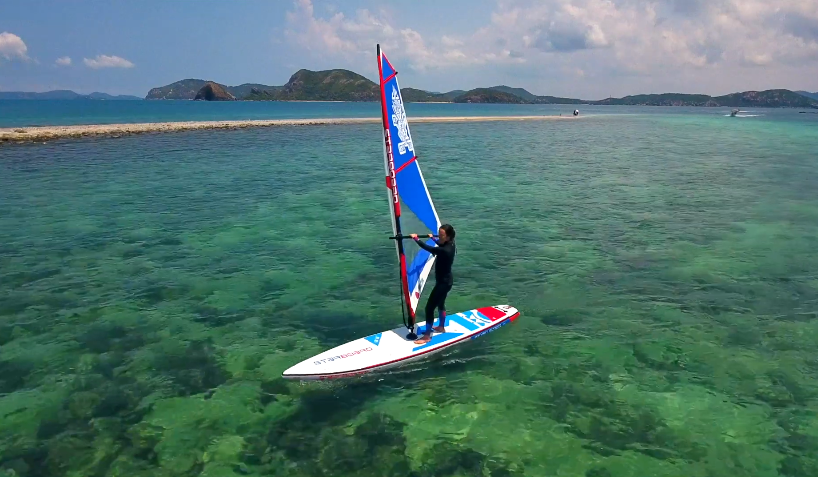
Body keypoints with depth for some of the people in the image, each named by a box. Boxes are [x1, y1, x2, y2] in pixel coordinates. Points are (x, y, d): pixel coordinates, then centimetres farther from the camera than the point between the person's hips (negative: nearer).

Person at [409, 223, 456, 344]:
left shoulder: (445, 250, -32)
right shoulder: (450, 244, -3)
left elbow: (428, 248, -31)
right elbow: (441, 244, 22)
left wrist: (416, 239, -18)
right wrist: (433, 238, 38)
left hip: (444, 283, -10)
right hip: (446, 280, 10)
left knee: (429, 307, -3)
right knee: (440, 303, 27)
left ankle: (427, 336, 6)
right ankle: (441, 327, 46)